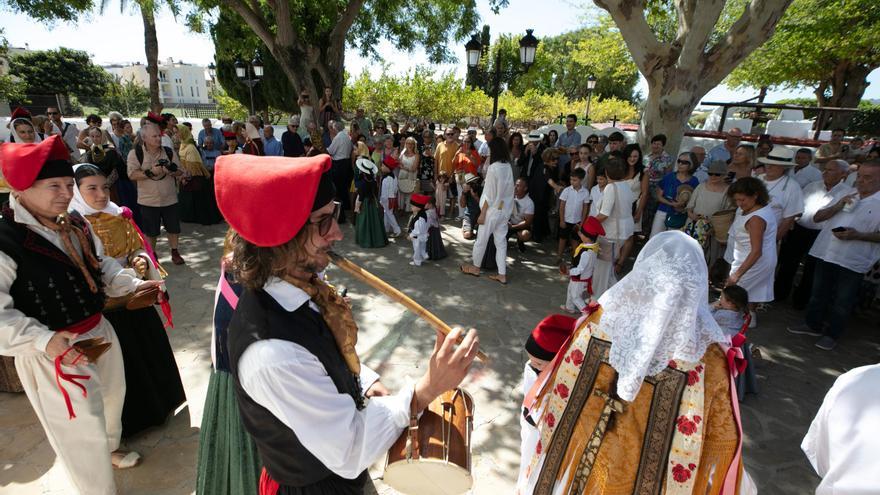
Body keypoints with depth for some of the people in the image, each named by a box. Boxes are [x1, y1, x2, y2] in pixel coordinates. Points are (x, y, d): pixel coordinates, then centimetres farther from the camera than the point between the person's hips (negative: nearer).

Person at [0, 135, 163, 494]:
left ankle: (110, 449, 59)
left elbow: (103, 267, 13)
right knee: (82, 428, 7)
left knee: (112, 397, 29)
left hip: (98, 331, 8)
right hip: (54, 351, -8)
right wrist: (44, 340, -33)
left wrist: (135, 285, -2)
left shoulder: (76, 224, -1)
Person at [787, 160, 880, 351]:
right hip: (826, 254, 5)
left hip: (853, 261, -5)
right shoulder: (845, 197, 12)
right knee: (818, 293, 17)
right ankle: (812, 325, 32)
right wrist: (837, 207, -7)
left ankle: (832, 334, 21)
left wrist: (857, 235, -23)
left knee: (843, 301, 7)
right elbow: (817, 217, 9)